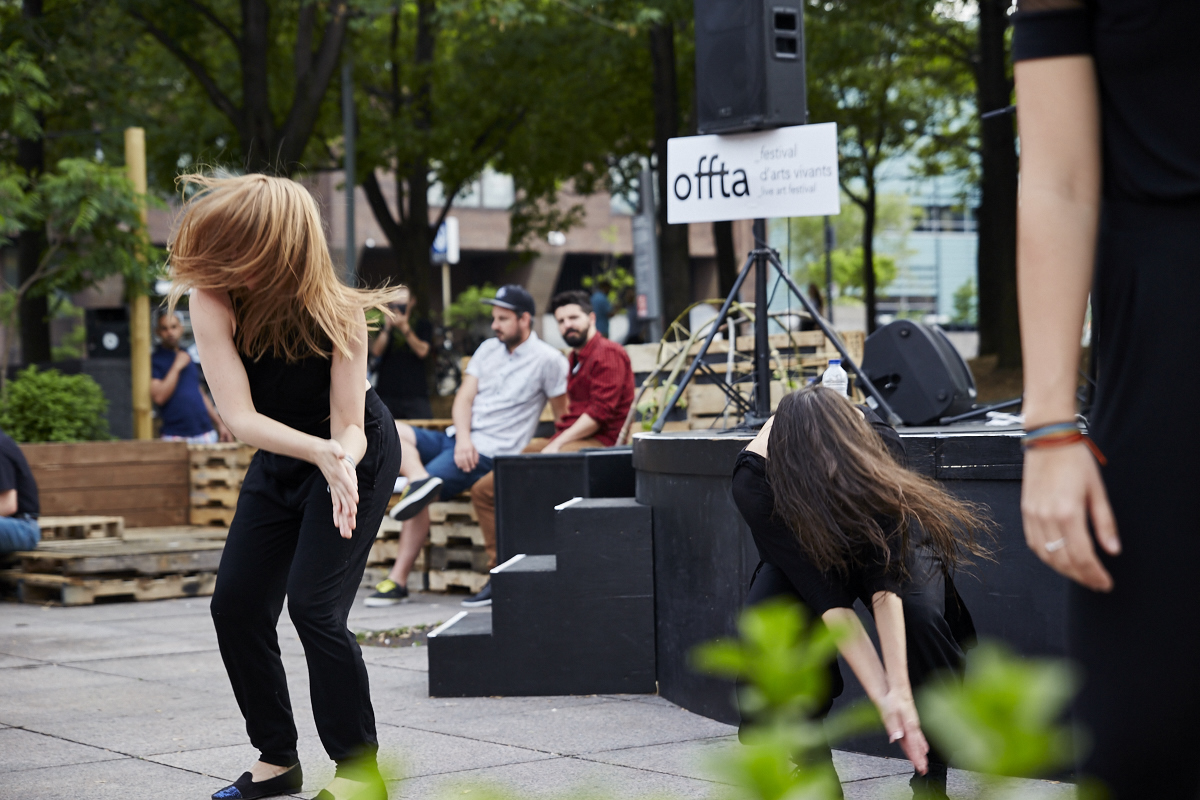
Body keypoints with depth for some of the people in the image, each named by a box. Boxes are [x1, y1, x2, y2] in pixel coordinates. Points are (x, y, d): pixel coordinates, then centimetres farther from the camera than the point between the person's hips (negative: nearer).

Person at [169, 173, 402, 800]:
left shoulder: (335, 313, -30)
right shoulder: (211, 299, -25)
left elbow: (349, 426, -26)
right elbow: (240, 417, -31)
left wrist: (341, 466, -50)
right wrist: (319, 449, -47)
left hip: (356, 454, -5)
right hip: (279, 460, 5)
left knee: (313, 604, -18)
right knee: (235, 606, 1)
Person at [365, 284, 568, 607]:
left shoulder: (547, 360, -3)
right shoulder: (488, 350, 16)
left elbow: (564, 416, 0)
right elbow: (464, 398, 8)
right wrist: (463, 438, -9)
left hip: (489, 452, -7)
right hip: (457, 439, 7)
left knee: (421, 498, -23)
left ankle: (398, 581, -19)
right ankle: (420, 481, -39)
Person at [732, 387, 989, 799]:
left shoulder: (878, 441, -37)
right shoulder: (754, 481, -37)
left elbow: (886, 583, -39)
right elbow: (828, 599, -38)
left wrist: (900, 689, -46)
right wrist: (882, 695, -42)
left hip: (881, 534, 0)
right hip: (804, 546, 0)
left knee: (921, 614, -29)